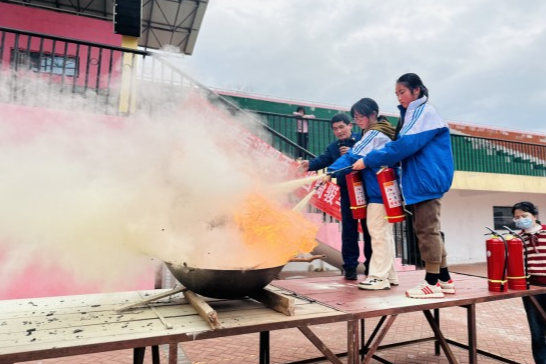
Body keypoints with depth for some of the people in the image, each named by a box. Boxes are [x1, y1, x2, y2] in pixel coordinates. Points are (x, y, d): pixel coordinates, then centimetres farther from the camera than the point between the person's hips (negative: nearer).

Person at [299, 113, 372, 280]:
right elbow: (323, 159, -5)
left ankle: (371, 265, 22)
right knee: (349, 230, 4)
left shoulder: (362, 139, -1)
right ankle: (350, 266, 13)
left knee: (369, 228, 8)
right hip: (347, 192, 3)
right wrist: (310, 164, -24)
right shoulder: (333, 147, 10)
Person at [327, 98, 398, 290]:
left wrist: (331, 171, -25)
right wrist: (353, 153, 5)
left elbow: (354, 156, -20)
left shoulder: (374, 134, -10)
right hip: (386, 190, 10)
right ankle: (389, 275, 20)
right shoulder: (383, 134, 19)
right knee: (385, 233, 13)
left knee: (378, 233, -7)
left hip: (379, 191, -10)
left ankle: (379, 277, -2)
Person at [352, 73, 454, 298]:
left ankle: (432, 284, 2)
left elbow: (405, 146, -19)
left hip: (427, 181, -9)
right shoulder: (411, 116, 20)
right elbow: (405, 148, 16)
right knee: (426, 231, 11)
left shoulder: (426, 112, -8)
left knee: (427, 231, -6)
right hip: (418, 182, 9)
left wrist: (368, 161, -18)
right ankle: (444, 279, 21)